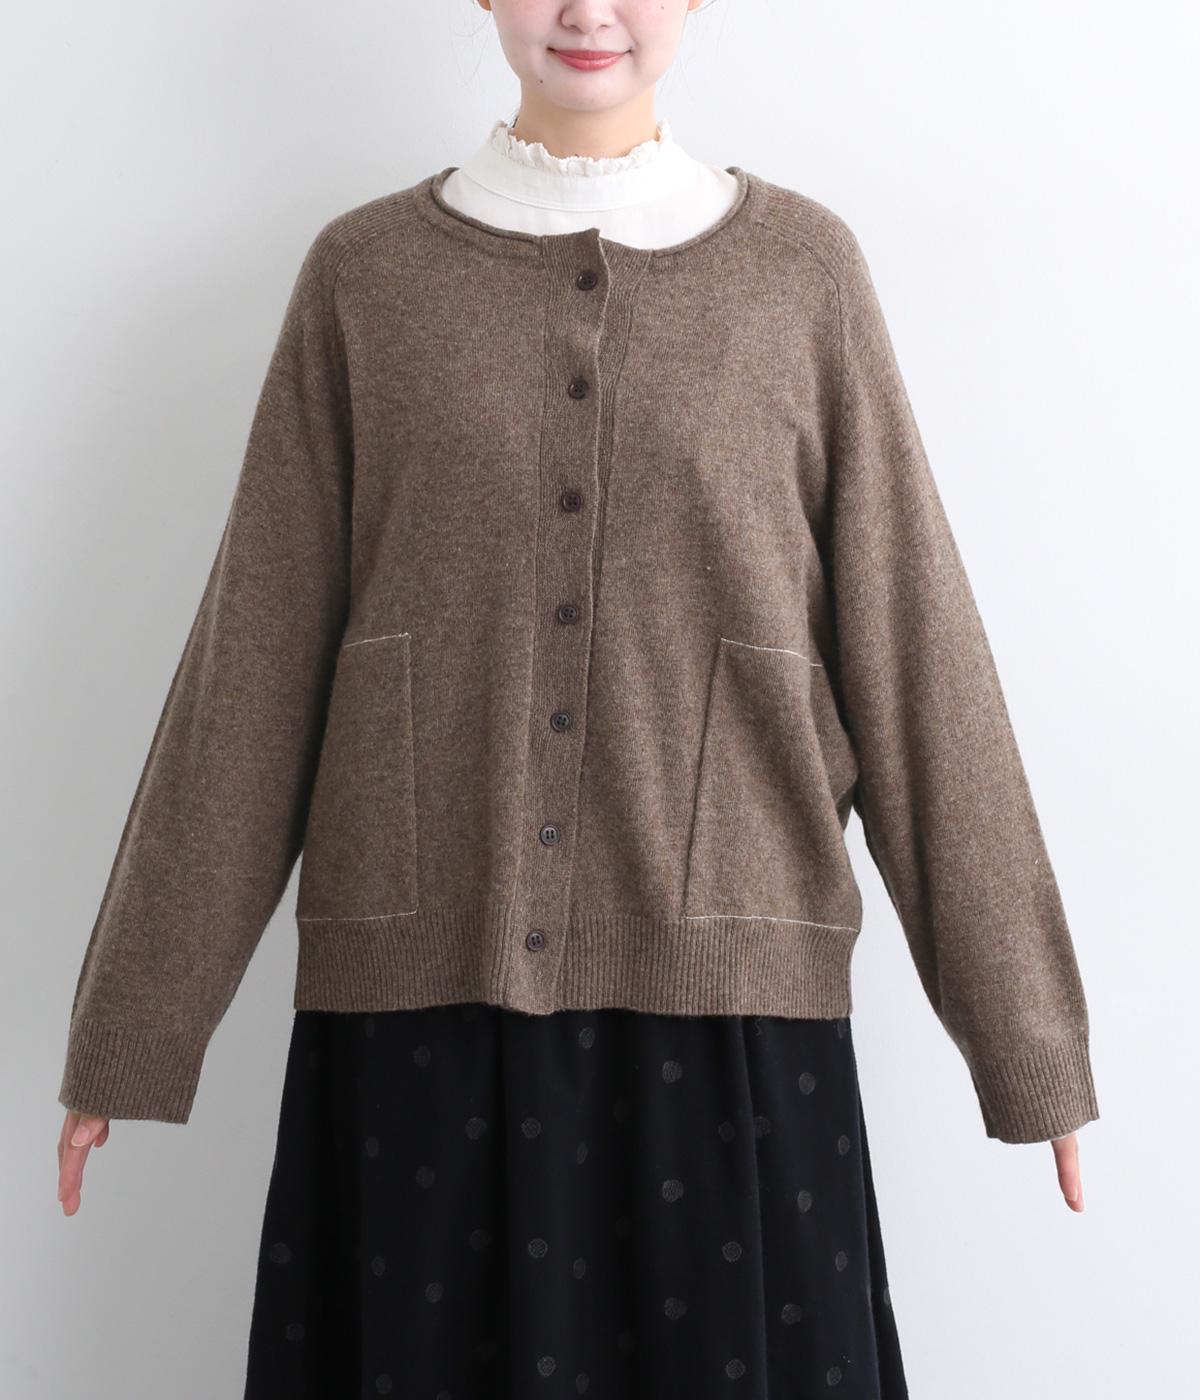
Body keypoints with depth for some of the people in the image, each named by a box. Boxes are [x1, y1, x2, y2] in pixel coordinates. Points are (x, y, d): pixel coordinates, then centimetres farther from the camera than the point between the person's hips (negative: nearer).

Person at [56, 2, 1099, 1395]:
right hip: (422, 991, 1)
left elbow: (913, 665, 4)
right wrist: (135, 1025, 4)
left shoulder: (803, 270, 5)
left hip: (724, 999, 0)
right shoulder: (363, 274, 6)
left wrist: (1026, 1032, 4)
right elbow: (254, 667, 5)